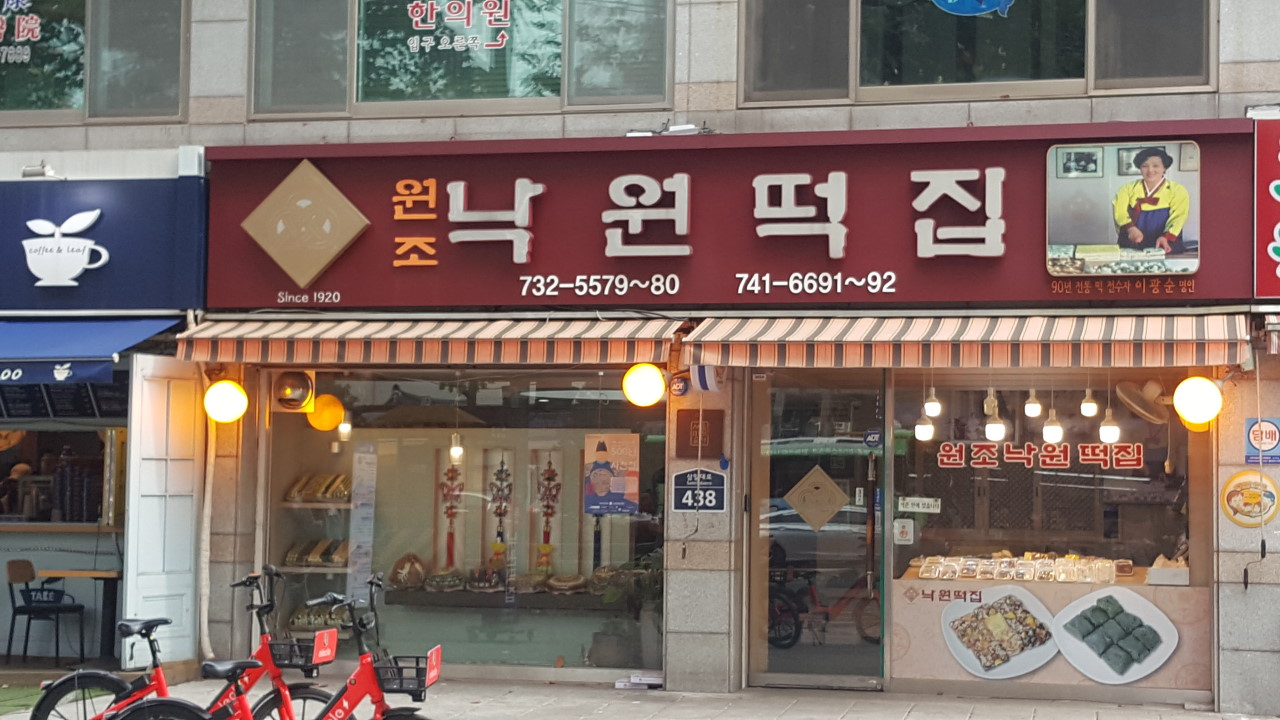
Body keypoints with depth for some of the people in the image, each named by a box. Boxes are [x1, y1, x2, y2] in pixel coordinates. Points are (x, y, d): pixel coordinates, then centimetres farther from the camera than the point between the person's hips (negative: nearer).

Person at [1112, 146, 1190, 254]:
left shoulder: (1177, 191, 5)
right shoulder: (1128, 189, 11)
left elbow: (1178, 217, -8)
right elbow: (1119, 210, -4)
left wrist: (1165, 237, -29)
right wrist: (1131, 228, -26)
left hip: (1165, 249, -1)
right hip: (1131, 249, 1)